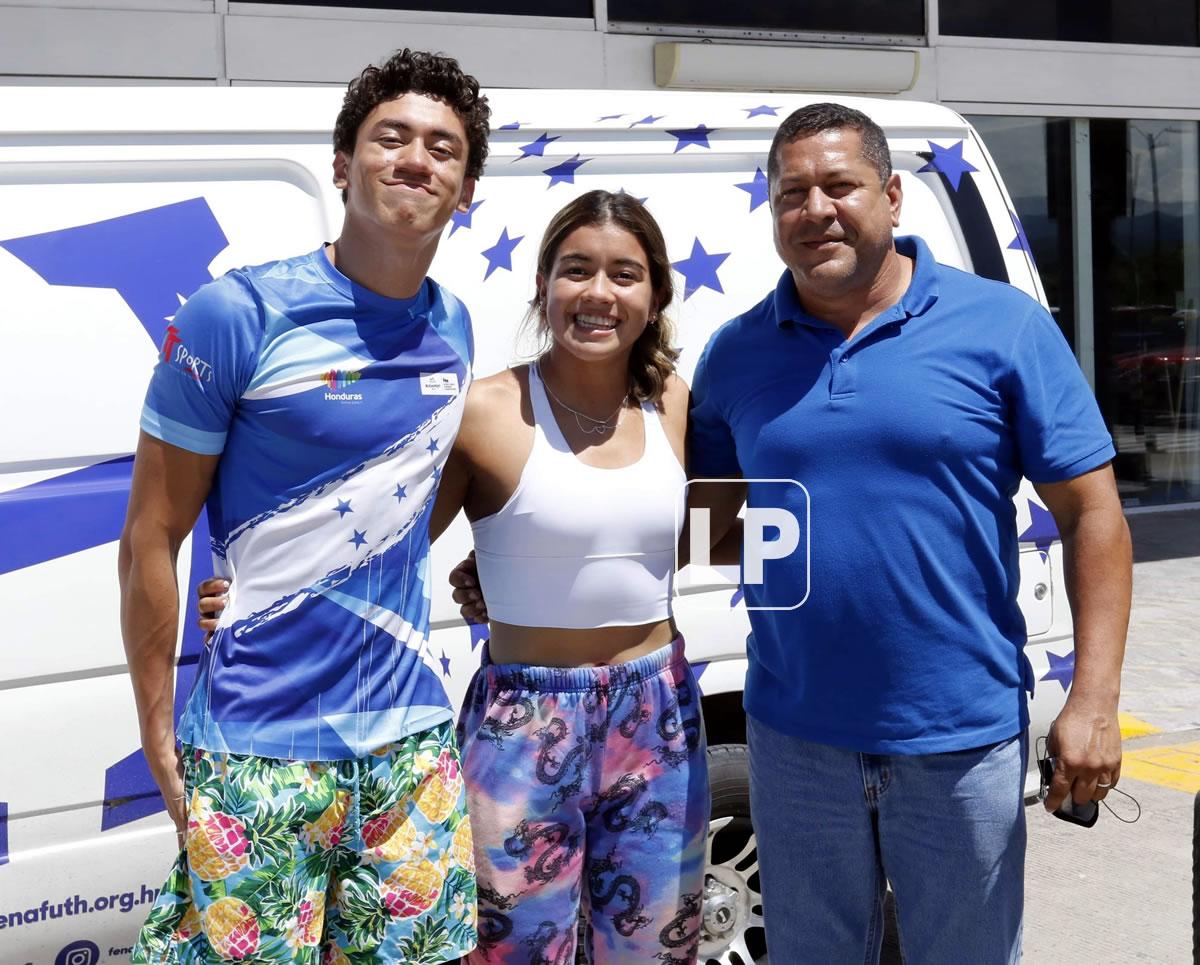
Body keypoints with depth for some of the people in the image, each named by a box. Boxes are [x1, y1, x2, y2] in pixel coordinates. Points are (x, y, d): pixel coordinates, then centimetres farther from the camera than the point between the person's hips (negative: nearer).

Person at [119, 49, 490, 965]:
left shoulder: (455, 329, 6)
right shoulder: (237, 315, -10)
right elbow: (150, 540, -7)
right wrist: (160, 734, -8)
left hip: (409, 738, 5)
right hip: (256, 750, -5)